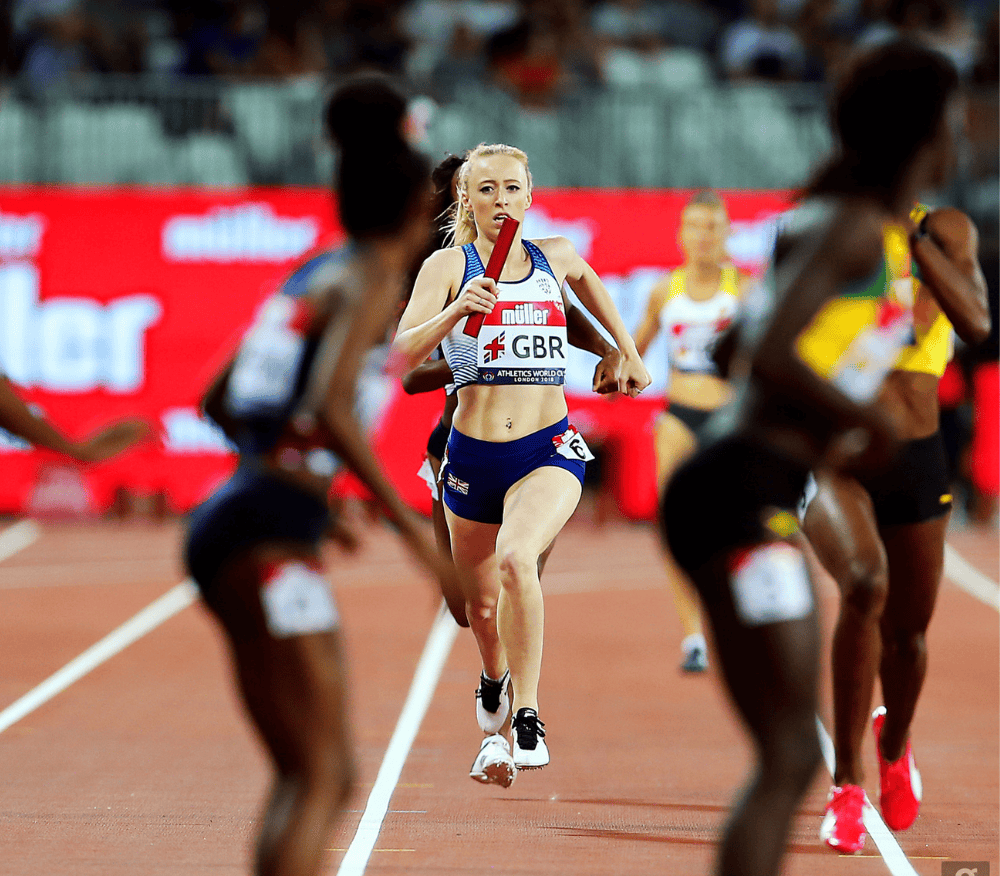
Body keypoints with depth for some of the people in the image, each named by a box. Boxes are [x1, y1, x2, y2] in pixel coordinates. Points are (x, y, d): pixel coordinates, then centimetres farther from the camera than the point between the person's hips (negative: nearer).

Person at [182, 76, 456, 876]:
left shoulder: (314, 276, 18)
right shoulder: (375, 279, -5)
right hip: (272, 532, -9)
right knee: (321, 777, -11)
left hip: (223, 529, 9)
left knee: (307, 777, 13)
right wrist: (409, 523, -17)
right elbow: (330, 408, -21)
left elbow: (219, 403, 25)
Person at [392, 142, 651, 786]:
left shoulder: (555, 256, 7)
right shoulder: (449, 266, -2)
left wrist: (629, 352, 33)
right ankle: (495, 675, 52)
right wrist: (457, 311, -31)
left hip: (549, 450, -1)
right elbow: (405, 353, -15)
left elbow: (587, 278, 33)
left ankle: (527, 716, -24)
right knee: (481, 601, 17)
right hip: (474, 456, 1)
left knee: (515, 559, -30)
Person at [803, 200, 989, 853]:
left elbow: (977, 324, -17)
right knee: (865, 582, -31)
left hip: (917, 462, 3)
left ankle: (895, 741, 52)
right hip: (831, 455, -3)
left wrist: (912, 235, -22)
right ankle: (847, 784, -21)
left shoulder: (946, 231, 0)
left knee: (907, 629, 16)